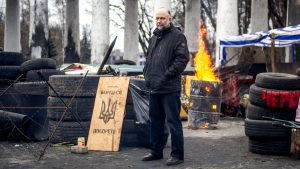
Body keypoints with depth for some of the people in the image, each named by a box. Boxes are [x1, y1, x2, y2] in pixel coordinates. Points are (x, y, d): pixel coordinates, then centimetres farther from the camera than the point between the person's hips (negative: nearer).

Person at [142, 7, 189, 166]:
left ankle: (177, 154, 4)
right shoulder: (154, 37, 18)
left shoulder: (177, 36, -6)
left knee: (173, 121, -4)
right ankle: (156, 151, 26)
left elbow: (182, 59, -16)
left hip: (170, 88, -8)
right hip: (154, 87, 8)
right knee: (155, 120, 15)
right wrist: (147, 74, 11)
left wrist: (166, 76, -18)